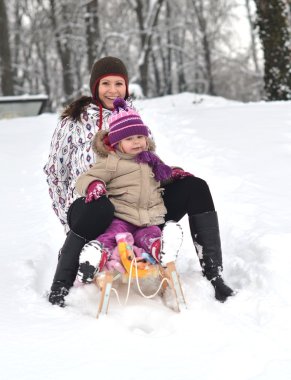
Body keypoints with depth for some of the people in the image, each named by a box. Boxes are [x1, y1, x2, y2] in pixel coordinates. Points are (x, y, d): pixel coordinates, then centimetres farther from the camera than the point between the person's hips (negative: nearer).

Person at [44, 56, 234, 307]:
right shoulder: (74, 121, 3)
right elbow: (55, 171, 6)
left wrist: (169, 173, -2)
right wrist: (68, 217, -2)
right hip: (90, 203, -4)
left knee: (195, 188, -14)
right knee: (100, 208, -43)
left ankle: (214, 275, -18)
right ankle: (60, 286, -28)